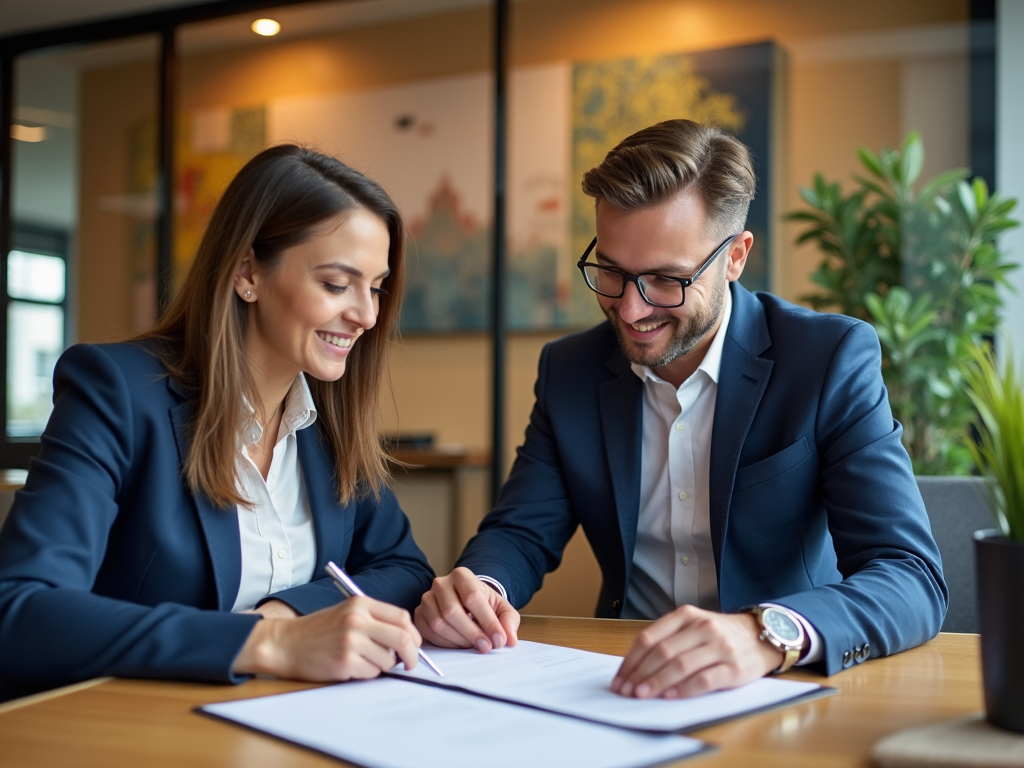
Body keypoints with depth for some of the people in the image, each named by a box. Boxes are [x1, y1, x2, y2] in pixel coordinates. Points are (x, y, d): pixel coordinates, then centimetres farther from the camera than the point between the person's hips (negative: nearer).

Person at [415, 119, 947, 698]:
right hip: (628, 683, 3)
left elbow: (914, 579, -20)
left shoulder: (834, 360, -11)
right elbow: (521, 533, 5)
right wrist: (477, 591, -20)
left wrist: (767, 634, -41)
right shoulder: (570, 370, 2)